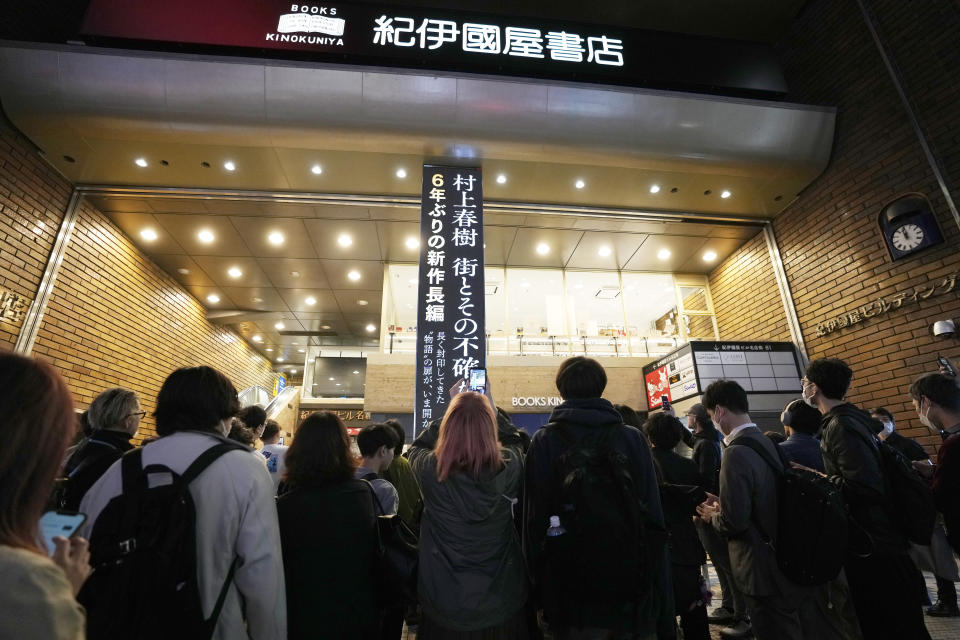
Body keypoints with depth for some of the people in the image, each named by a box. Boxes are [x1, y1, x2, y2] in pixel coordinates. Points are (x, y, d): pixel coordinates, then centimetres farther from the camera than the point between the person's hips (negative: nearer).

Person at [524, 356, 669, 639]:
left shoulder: (544, 441, -10)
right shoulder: (632, 438, -7)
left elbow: (535, 517, -9)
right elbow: (653, 515, -6)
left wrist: (539, 582, 1)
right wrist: (658, 588, 3)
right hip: (627, 582, 1)